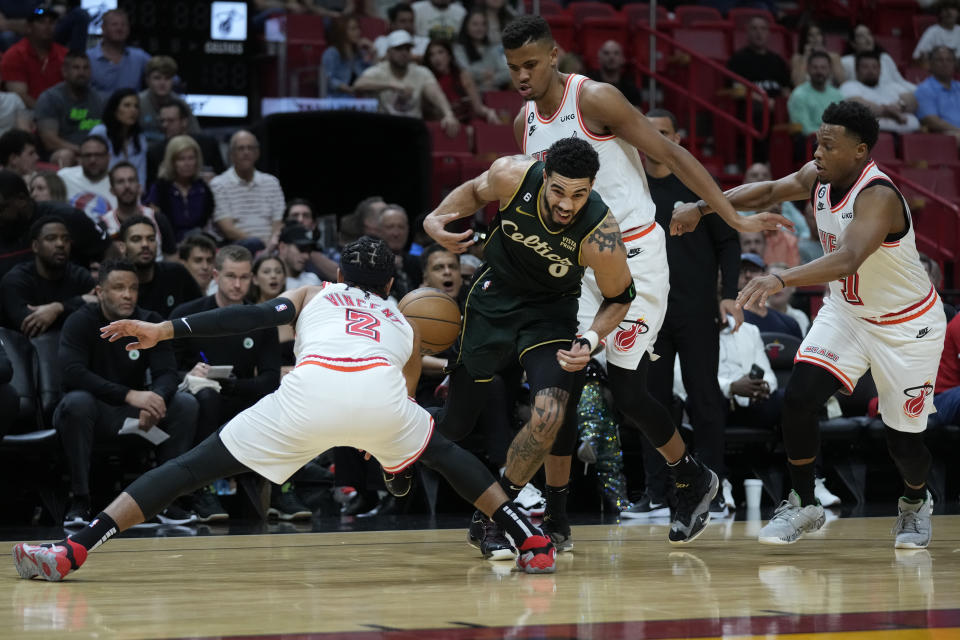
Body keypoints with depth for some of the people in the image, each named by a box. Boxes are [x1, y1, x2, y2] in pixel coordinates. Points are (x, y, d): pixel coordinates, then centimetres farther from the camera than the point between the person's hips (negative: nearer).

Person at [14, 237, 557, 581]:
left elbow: (255, 316, 15)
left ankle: (74, 552, -4)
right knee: (442, 450, 32)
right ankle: (532, 542, 24)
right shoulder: (404, 325, 40)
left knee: (196, 465, 5)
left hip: (312, 388, -1)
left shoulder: (313, 294, 35)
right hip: (380, 390, 1)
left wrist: (165, 330, 9)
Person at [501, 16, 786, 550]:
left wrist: (735, 218, -15)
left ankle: (696, 481, 18)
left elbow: (672, 155, -12)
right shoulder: (526, 124, 8)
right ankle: (554, 514, 3)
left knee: (626, 390, -5)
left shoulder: (595, 99, -14)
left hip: (635, 254, -6)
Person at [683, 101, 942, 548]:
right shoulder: (819, 177, -10)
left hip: (907, 326, -6)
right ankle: (803, 506, 3)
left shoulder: (878, 197, -33)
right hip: (847, 310, 6)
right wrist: (701, 207, -5)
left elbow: (847, 260, -49)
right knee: (798, 397, -14)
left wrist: (780, 280, -61)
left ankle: (916, 502, 36)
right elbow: (769, 191, 7)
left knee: (903, 441, 1)